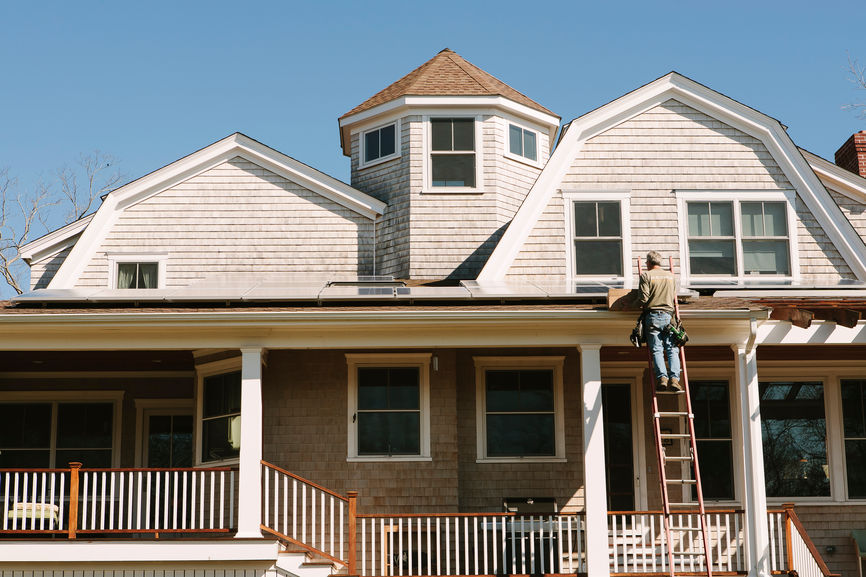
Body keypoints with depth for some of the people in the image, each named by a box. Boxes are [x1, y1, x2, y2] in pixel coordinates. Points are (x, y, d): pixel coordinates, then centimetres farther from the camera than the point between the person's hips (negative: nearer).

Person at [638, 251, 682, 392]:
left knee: (656, 350, -4)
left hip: (653, 316, -3)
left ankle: (662, 377, -20)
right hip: (668, 315, 3)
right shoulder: (670, 276, 15)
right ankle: (674, 378, -16)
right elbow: (674, 297, 19)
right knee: (672, 349, 1)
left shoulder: (646, 276, 0)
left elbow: (644, 299, -8)